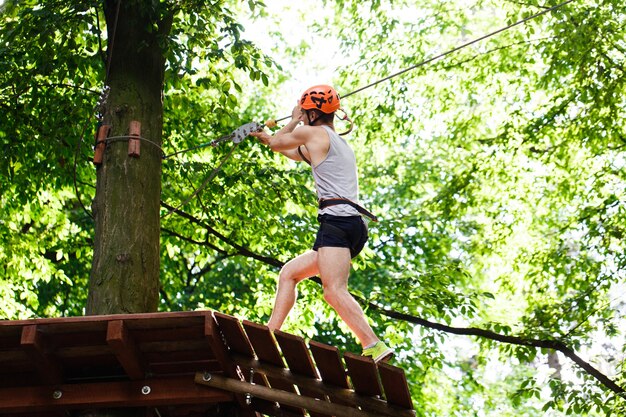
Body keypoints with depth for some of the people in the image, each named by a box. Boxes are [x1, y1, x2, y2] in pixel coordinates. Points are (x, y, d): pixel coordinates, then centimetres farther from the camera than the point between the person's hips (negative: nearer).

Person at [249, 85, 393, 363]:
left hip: (337, 219, -10)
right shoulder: (340, 144, 32)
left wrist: (294, 121, 37)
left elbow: (277, 142, 20)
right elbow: (298, 154, 48)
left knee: (334, 290, -23)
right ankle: (269, 336, 11)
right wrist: (265, 138, 60)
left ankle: (374, 347, -36)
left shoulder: (313, 133, 4)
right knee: (288, 273, 17)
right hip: (355, 225, 10)